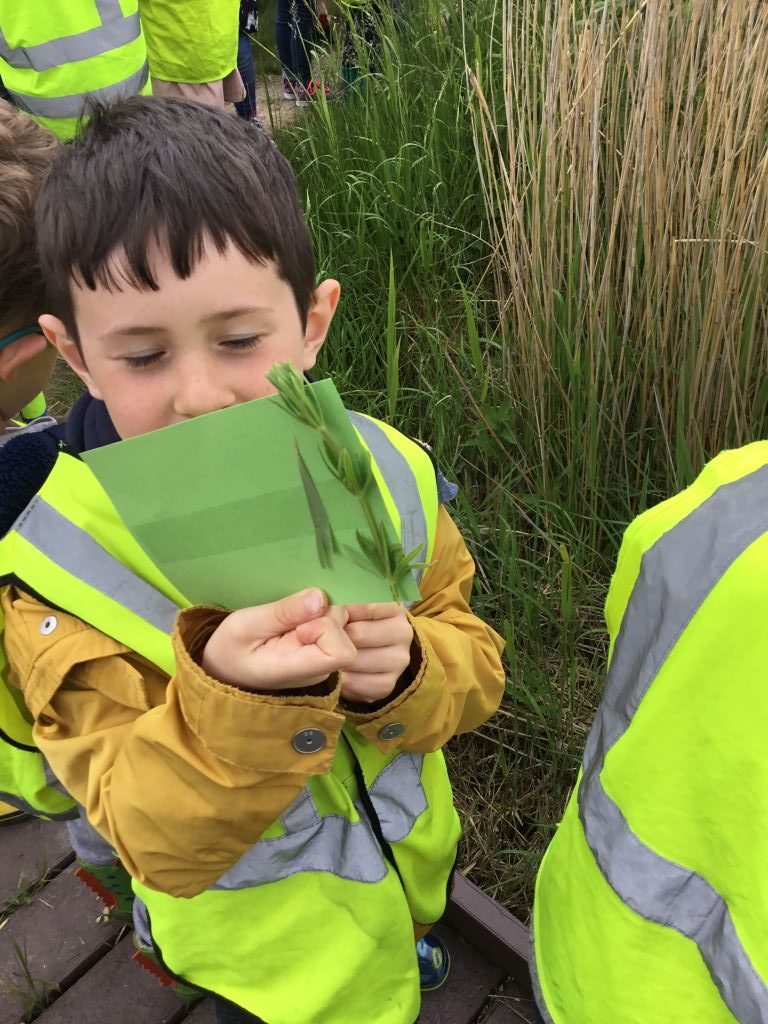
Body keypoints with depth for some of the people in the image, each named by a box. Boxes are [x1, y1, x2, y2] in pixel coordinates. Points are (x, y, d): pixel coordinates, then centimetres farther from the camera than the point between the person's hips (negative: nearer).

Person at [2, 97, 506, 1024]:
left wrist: (407, 673, -34)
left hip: (412, 868, 3)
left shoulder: (385, 473, -20)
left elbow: (473, 662, -11)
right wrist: (230, 700, -46)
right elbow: (159, 844, -26)